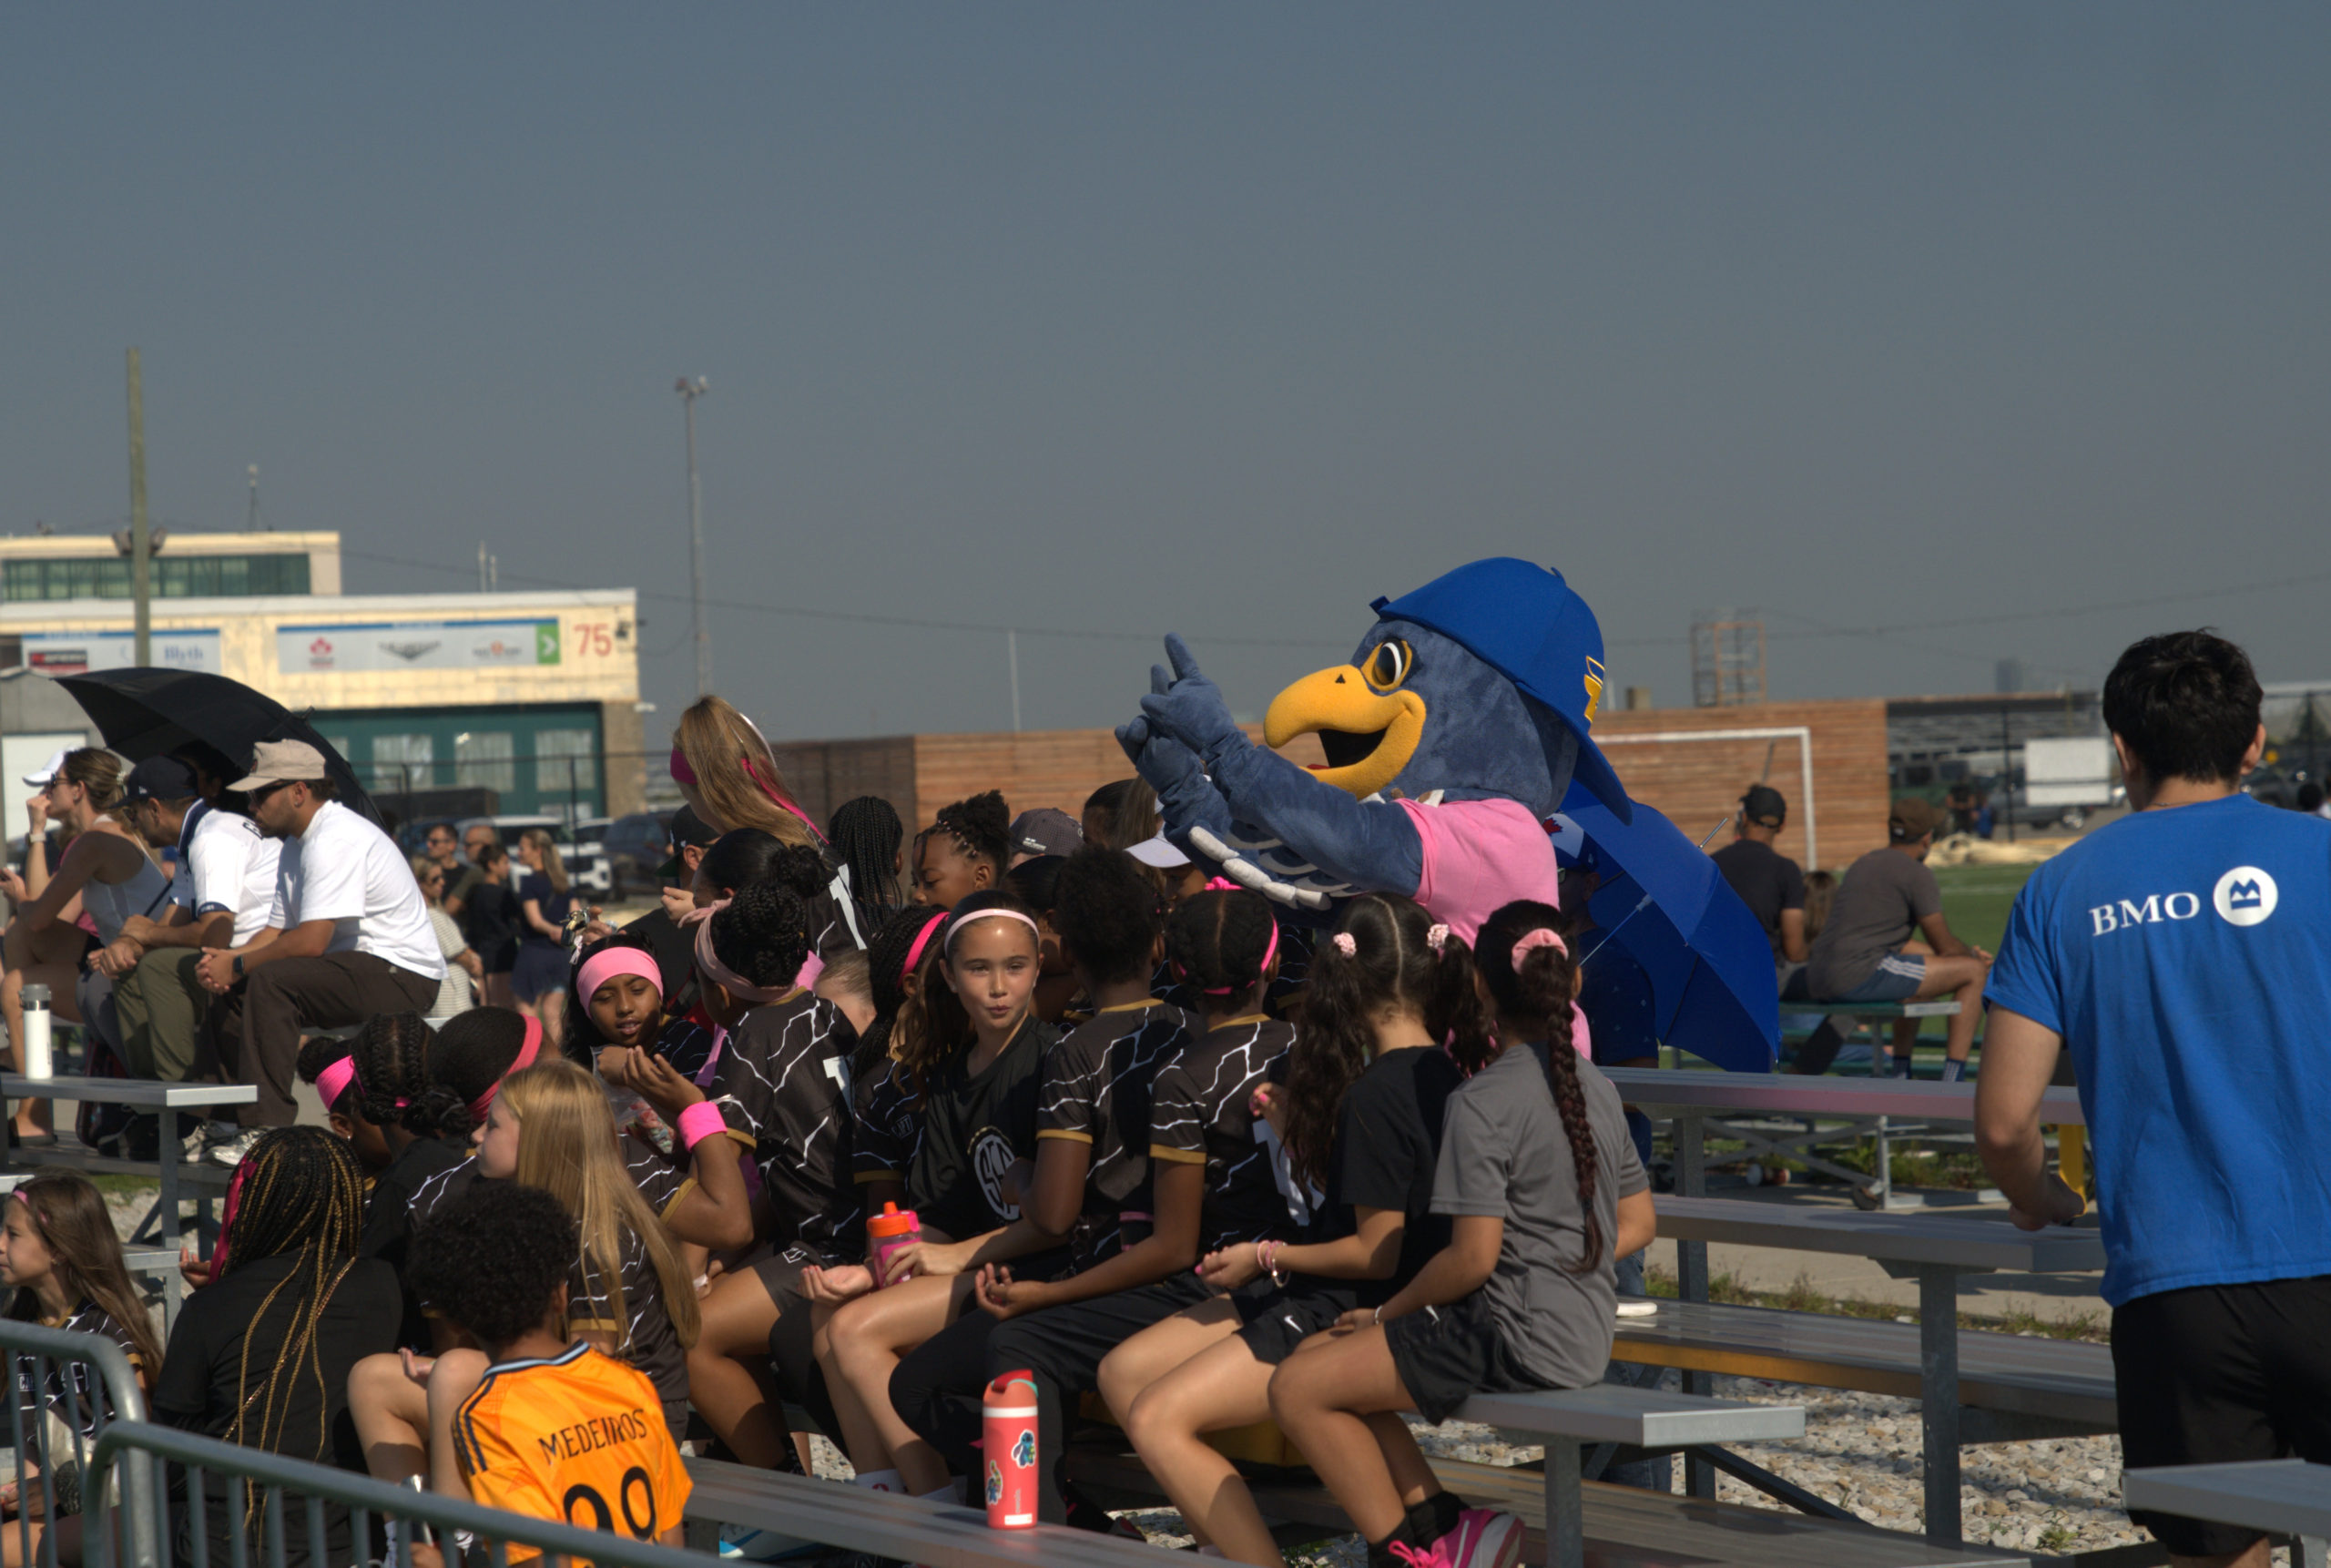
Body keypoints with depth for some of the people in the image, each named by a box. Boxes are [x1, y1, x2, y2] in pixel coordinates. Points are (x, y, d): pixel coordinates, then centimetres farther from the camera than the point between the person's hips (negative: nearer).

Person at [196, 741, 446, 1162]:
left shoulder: (335, 841, -18)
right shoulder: (297, 843, 15)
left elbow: (311, 941, -25)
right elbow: (276, 931, 12)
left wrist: (239, 965, -14)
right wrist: (228, 959, -7)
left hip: (402, 977, -11)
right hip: (359, 970, 11)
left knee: (270, 982, -28)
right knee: (233, 992, 7)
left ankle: (268, 1129, -29)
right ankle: (248, 1119, 5)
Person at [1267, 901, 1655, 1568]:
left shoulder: (1482, 1102, -16)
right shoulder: (1596, 1088, 9)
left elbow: (1472, 1258, -19)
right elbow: (1637, 1223, 16)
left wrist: (1389, 1312, -4)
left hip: (1514, 1337, -9)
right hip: (1585, 1332, 9)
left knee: (1298, 1387, -2)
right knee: (1339, 1368, 17)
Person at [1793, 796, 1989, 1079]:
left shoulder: (1864, 863, 23)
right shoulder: (1916, 874, -3)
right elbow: (1945, 946, 2)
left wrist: (1967, 952, 33)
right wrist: (1972, 954, 24)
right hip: (1859, 976, -9)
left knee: (1920, 957, 36)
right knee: (1974, 972, -1)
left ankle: (1901, 1074, 35)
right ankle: (1950, 1088, -7)